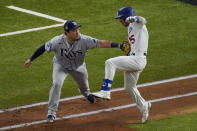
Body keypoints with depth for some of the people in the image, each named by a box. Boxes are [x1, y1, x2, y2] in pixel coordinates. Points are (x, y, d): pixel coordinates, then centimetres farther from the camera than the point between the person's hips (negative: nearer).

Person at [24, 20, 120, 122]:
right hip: (60, 65, -2)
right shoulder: (57, 41, -35)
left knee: (83, 84, 22)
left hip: (78, 67, 2)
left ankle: (86, 94, 63)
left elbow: (100, 43, -43)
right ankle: (51, 112, -10)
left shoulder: (84, 40, -36)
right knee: (56, 84, -23)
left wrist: (118, 45, -54)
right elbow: (43, 48, -21)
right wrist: (30, 60, -12)